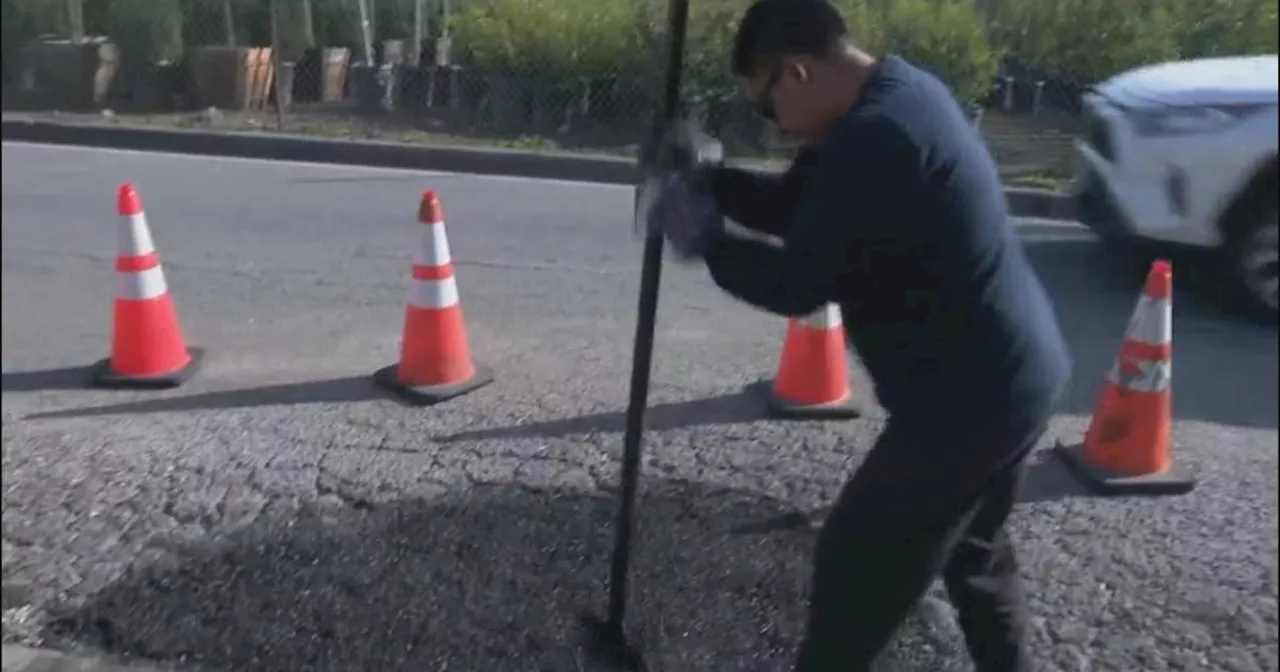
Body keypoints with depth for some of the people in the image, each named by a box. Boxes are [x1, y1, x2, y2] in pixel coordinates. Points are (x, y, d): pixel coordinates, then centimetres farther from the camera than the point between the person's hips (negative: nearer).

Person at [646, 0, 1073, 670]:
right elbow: (798, 204, 14)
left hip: (966, 398, -10)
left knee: (855, 563, 6)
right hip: (1015, 376, 10)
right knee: (973, 553, 27)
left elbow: (798, 283, -20)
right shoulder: (901, 93, 8)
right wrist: (709, 180, 1)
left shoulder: (875, 138, -26)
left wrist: (707, 243, -5)